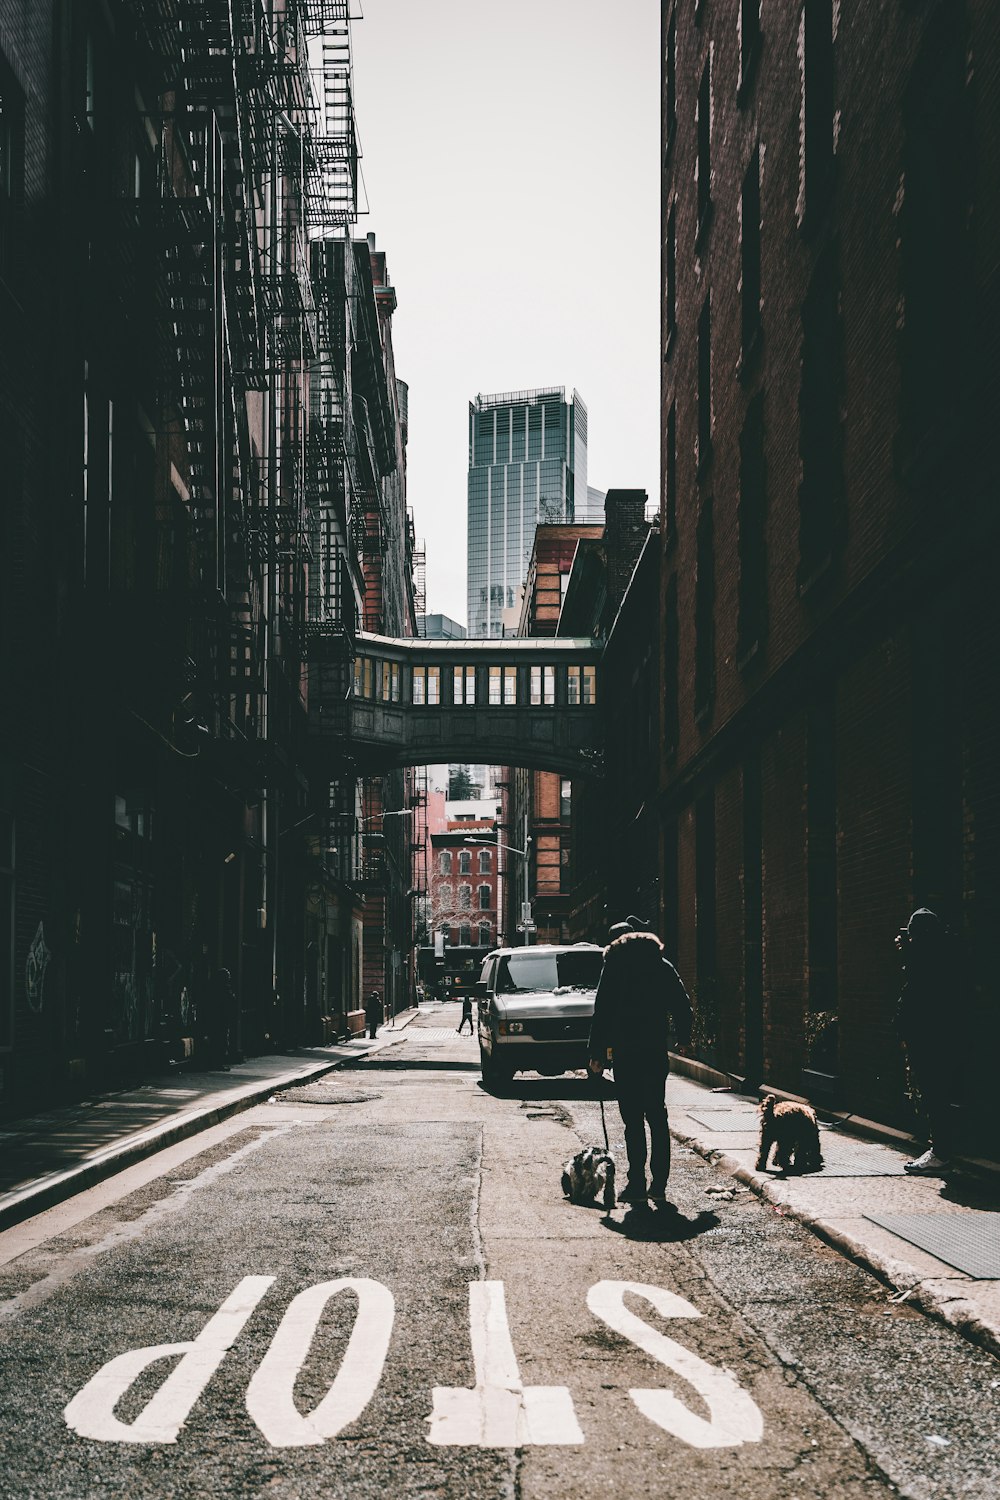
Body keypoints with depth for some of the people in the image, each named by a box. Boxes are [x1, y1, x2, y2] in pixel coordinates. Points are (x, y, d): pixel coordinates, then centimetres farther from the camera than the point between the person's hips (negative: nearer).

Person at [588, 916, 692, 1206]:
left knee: (633, 1119, -2)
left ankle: (637, 1184, -3)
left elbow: (602, 1012, -6)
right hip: (657, 1051, 4)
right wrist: (684, 1039, 23)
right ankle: (659, 1184, 9)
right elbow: (682, 1004, 10)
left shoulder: (615, 966, -2)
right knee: (657, 1116, 10)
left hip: (626, 1052, -4)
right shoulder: (663, 965, 10)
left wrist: (597, 1054, -4)